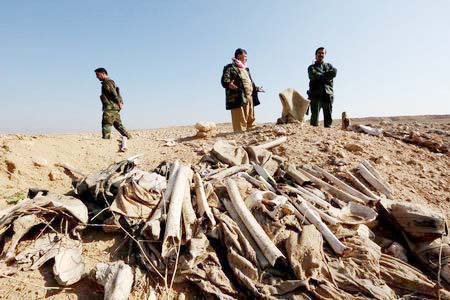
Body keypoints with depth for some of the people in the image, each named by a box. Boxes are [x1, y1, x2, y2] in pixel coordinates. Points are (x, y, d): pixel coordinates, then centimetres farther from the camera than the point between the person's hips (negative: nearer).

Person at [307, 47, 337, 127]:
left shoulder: (328, 65, 25)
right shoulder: (311, 67, 16)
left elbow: (334, 72, 3)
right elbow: (314, 76, -6)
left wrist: (321, 76, -5)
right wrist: (327, 75, 1)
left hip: (327, 94, 3)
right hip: (316, 94, -3)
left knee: (328, 117, -1)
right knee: (315, 115, -12)